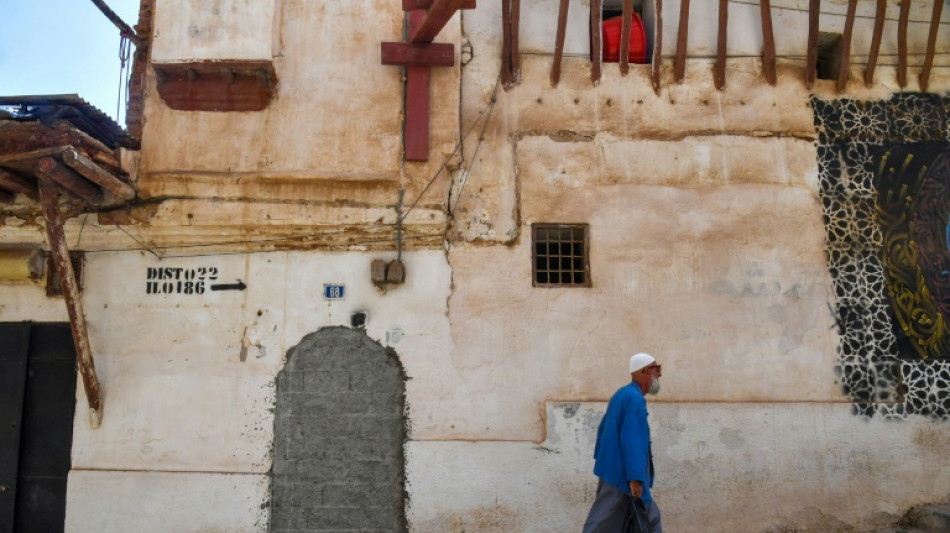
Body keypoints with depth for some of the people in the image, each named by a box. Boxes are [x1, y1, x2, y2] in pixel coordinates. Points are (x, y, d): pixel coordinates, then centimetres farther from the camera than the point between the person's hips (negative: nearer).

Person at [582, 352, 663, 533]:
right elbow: (632, 441, -26)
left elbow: (603, 428, 19)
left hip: (612, 468, 10)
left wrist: (601, 458, 24)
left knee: (649, 516, 13)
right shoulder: (635, 399, -19)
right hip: (622, 472, -10)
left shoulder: (621, 394, 12)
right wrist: (635, 478, -28)